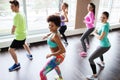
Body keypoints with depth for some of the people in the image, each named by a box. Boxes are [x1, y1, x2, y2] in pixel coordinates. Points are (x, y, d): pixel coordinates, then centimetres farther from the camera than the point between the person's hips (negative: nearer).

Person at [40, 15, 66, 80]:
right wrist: (47, 35, 30)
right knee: (54, 65, 40)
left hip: (58, 57, -10)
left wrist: (51, 54, -27)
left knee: (42, 73, -8)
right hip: (59, 55, 10)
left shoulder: (55, 36, -31)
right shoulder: (55, 32, -5)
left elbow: (63, 50, -34)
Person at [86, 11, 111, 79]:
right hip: (106, 45, 10)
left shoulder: (105, 26, -26)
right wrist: (97, 31, -1)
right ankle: (102, 63, 64)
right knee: (98, 51, 42)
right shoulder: (106, 23, 3)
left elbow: (100, 38, -31)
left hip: (104, 46, -10)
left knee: (90, 59, -7)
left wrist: (94, 33, -12)